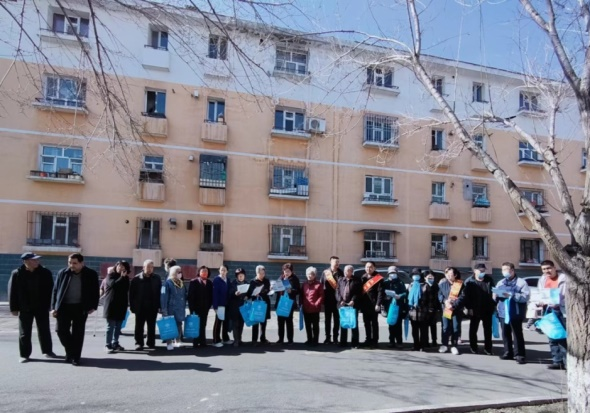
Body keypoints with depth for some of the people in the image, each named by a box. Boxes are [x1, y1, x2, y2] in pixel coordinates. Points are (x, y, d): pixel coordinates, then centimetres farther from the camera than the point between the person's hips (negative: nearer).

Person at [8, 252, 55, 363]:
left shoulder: (45, 273, -2)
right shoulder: (17, 274, -6)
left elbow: (50, 290, 1)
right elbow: (12, 292, -3)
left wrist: (49, 305, -2)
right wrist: (14, 308, -5)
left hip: (42, 307, 1)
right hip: (25, 308, -1)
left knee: (44, 330, 10)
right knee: (24, 332, 6)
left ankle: (47, 351, 24)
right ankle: (24, 354, 17)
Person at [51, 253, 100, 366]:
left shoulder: (91, 274, -4)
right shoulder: (62, 273, 1)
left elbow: (95, 291, 2)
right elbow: (55, 290, 5)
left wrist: (93, 306, -4)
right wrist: (53, 307, 0)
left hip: (80, 308, -2)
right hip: (64, 306, 2)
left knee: (78, 333, 2)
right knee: (61, 330, 0)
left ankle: (75, 357, 13)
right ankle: (70, 351, 24)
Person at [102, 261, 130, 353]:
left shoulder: (125, 278, 12)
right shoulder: (110, 275, -2)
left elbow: (126, 289, 12)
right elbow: (113, 284, -21)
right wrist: (122, 277, -14)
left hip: (121, 305, 5)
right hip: (111, 304, -5)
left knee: (118, 326, 8)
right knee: (110, 326, -4)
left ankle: (115, 343, 18)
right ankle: (108, 345, 1)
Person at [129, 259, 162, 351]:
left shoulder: (157, 278, 1)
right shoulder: (137, 279, -4)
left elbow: (160, 293, 2)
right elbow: (131, 293, -2)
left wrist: (159, 305, -3)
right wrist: (132, 306, -5)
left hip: (153, 307, 2)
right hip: (140, 307, -1)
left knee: (152, 326, 10)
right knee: (139, 327, 5)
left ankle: (151, 343, 21)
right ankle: (139, 343, 15)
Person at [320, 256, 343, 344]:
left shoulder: (340, 273, 3)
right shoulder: (325, 272, 4)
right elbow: (321, 284, 4)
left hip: (337, 299, -1)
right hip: (327, 299, 1)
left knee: (336, 319, 5)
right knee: (327, 319, 7)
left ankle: (335, 337, 13)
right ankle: (328, 337, 15)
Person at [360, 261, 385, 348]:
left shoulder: (378, 278, -6)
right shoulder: (363, 278, 14)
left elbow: (380, 292, -12)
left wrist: (378, 304, -19)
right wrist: (360, 303, 9)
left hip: (373, 305, -6)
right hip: (365, 305, 6)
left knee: (374, 323, 1)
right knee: (366, 323, 11)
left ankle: (375, 341, 8)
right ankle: (368, 340, 20)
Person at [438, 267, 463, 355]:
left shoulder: (460, 284, -3)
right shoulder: (442, 284, 5)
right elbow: (439, 295, 2)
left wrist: (454, 304, -19)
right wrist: (445, 301, -17)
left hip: (456, 309, -2)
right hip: (445, 309, 2)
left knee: (455, 328, 4)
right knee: (445, 327, 6)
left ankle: (454, 346, 14)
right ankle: (444, 345, 18)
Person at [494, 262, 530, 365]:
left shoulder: (521, 282, -2)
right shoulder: (500, 283, 18)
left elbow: (526, 296, -14)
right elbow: (496, 297, 18)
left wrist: (511, 295, -20)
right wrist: (495, 296, -5)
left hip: (515, 313, -6)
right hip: (503, 313, 6)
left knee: (517, 334, -3)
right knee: (505, 334, 10)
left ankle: (520, 355, 4)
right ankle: (508, 353, 20)